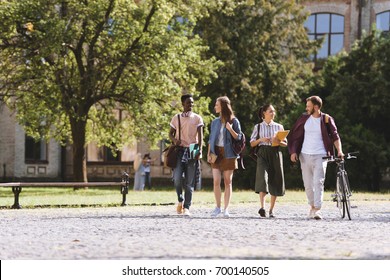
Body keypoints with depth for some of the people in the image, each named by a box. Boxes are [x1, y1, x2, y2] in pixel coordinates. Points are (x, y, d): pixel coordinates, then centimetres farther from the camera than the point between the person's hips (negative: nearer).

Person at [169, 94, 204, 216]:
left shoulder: (197, 118, 5)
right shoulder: (176, 118, 10)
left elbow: (200, 135, -2)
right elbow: (171, 133, 14)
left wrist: (199, 150, -17)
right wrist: (174, 140, -10)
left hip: (192, 151, -1)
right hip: (179, 150, 1)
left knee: (189, 182, -2)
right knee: (177, 178, -14)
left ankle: (186, 207, 2)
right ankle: (180, 200, 10)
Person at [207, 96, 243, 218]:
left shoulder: (234, 121, 1)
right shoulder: (215, 122, 11)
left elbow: (239, 138, 0)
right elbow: (211, 139, 13)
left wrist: (231, 130, -16)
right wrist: (209, 153, 4)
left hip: (228, 154, -3)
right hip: (216, 154, 3)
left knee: (228, 182, 0)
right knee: (216, 181, -5)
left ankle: (226, 209, 3)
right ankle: (218, 207, 5)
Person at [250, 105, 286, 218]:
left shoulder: (279, 127, 12)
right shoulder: (258, 127, 8)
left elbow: (285, 143, 11)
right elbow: (252, 143, 7)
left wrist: (278, 141, -10)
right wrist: (261, 139, -11)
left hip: (275, 154, 3)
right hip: (262, 154, -2)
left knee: (275, 181, 1)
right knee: (262, 179, -21)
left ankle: (271, 210, 10)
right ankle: (262, 207, -31)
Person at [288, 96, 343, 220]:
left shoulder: (326, 119, -1)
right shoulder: (304, 119, 6)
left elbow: (335, 136, -2)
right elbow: (294, 136, 12)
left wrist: (339, 150, -16)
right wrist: (293, 152, 3)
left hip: (320, 156, -3)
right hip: (305, 155, 3)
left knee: (318, 182, -15)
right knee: (308, 184, 7)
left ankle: (317, 210, -19)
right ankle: (312, 206, 23)